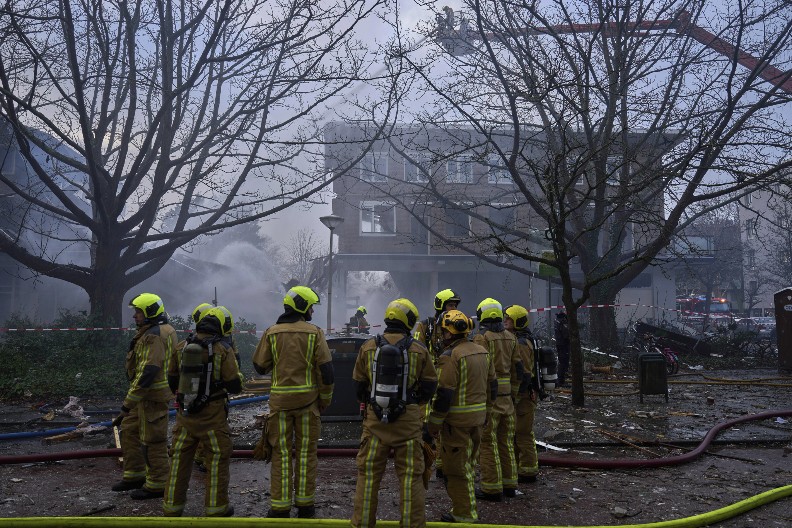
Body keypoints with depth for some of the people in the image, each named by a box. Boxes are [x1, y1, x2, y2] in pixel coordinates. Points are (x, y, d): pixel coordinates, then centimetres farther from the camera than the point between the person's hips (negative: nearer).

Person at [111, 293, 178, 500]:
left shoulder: (154, 336, -21)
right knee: (129, 431, 19)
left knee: (152, 440, -1)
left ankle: (157, 485, 11)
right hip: (147, 395, 11)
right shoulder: (154, 332, 14)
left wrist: (128, 403, -24)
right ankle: (135, 476, 29)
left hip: (152, 396, -11)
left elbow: (147, 373, -27)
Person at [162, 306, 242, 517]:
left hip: (184, 413, 4)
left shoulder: (181, 347, 2)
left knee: (179, 460, 15)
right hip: (212, 416, -4)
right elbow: (235, 386, -11)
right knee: (217, 460, 8)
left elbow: (172, 381, 12)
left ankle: (172, 507, 24)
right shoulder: (223, 350, -12)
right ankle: (216, 508, 14)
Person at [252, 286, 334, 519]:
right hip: (307, 399, -1)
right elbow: (325, 368, -7)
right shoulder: (314, 333, -5)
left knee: (281, 454, 9)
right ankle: (305, 504, 16)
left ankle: (280, 506, 12)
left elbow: (260, 366, 3)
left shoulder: (272, 332, -1)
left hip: (280, 400, 1)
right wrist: (325, 398, 4)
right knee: (306, 453, 10)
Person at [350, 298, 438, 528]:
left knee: (368, 473, 13)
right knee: (411, 476, 9)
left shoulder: (368, 347, 0)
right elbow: (429, 387, 2)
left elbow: (359, 386, 7)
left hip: (375, 419, 2)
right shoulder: (419, 350, -4)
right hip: (408, 421, -1)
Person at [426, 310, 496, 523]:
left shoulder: (450, 356, -18)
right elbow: (491, 386, 14)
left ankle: (463, 514, 10)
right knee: (469, 463, 20)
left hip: (456, 420, -8)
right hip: (478, 417, 8)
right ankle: (467, 507, 31)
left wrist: (433, 423, -13)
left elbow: (443, 394, -20)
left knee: (456, 468, 3)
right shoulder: (482, 352, 8)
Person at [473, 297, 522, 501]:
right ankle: (509, 484, 23)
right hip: (506, 396, 7)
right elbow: (518, 369, 13)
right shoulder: (510, 337, 10)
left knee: (488, 442, 1)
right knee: (506, 440, 16)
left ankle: (492, 488, 5)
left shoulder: (482, 338, -12)